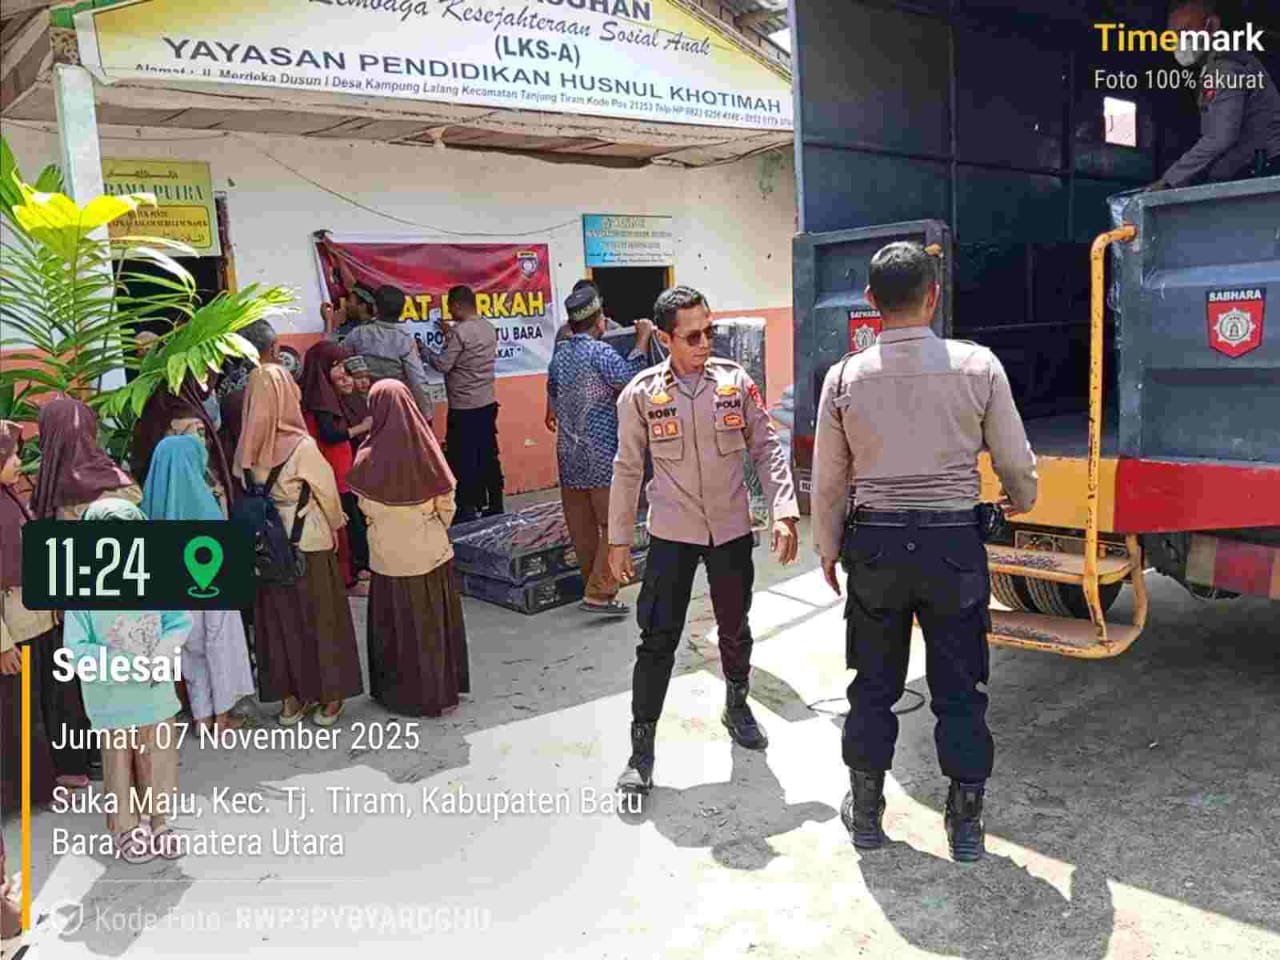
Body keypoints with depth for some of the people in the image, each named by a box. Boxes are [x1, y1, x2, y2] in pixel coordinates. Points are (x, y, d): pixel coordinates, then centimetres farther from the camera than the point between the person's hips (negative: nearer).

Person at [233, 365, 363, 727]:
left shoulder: (248, 448, -9)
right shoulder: (302, 446, -19)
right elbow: (327, 492, -9)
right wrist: (335, 525, 9)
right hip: (309, 544, -3)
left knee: (277, 619, 15)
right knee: (320, 617, 11)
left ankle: (289, 696, 25)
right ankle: (329, 695, 21)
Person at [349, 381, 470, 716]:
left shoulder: (370, 457, -17)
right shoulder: (426, 449, -14)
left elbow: (366, 509, -3)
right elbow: (446, 502, -5)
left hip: (391, 555, -1)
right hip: (432, 549, 1)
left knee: (399, 621, 14)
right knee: (435, 618, 16)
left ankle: (405, 692, 26)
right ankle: (443, 688, 28)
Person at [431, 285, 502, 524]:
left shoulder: (459, 332, -17)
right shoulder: (489, 328, 7)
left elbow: (443, 365, -15)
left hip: (464, 407, -8)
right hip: (487, 403, 8)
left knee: (463, 459, 0)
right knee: (488, 455, 12)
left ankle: (466, 511, 5)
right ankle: (495, 506, 19)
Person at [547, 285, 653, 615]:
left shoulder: (560, 353, 9)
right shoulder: (599, 352, -13)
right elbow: (630, 379, -22)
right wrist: (642, 339, -14)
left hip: (568, 450, 7)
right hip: (602, 451, -7)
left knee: (582, 525, 13)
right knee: (614, 523, -1)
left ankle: (594, 584, 24)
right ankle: (599, 593, -5)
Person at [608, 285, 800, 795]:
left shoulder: (735, 381, -4)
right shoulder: (640, 394, -7)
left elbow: (766, 448, 0)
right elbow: (627, 469, 1)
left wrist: (784, 512, -9)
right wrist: (619, 538, 3)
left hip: (732, 529, 2)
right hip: (671, 533, -2)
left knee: (735, 629, 17)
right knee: (658, 639, -1)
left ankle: (737, 707, 43)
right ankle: (642, 746, 11)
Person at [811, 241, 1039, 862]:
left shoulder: (845, 378, -6)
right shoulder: (977, 366, -8)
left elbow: (829, 479, 0)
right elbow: (1015, 462, 1)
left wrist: (828, 548, 14)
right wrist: (1022, 501, 23)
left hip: (876, 543, 1)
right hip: (954, 542, -1)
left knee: (874, 684, 15)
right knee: (958, 690, 13)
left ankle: (865, 812, 28)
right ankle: (966, 823, 23)